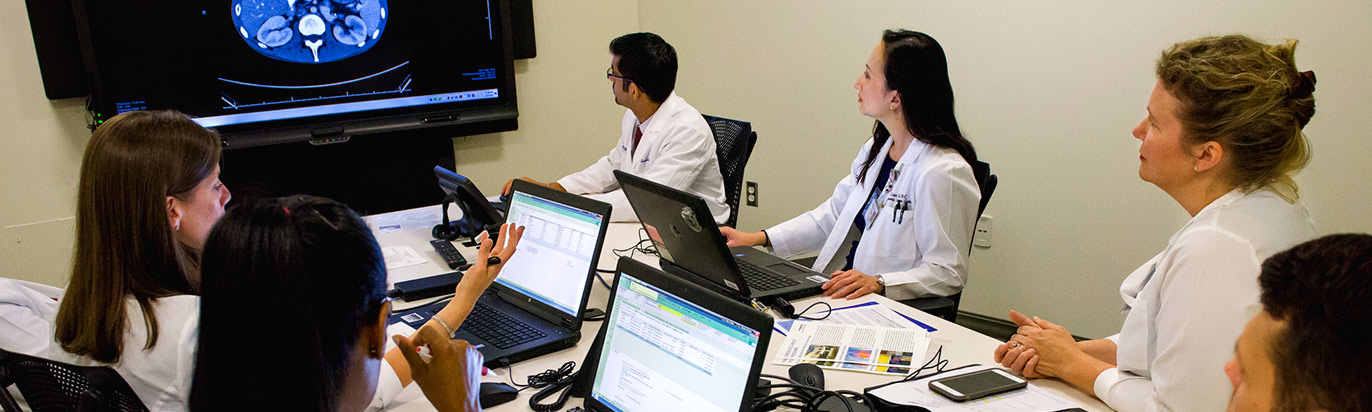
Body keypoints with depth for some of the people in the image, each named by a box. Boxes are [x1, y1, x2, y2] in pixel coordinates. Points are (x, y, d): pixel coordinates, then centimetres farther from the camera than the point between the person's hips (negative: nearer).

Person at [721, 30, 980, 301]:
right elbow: (834, 214, 18)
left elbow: (949, 273, -15)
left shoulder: (943, 173, -17)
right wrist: (758, 238, 11)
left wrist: (878, 283, -28)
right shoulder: (877, 148, 12)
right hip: (840, 291, 8)